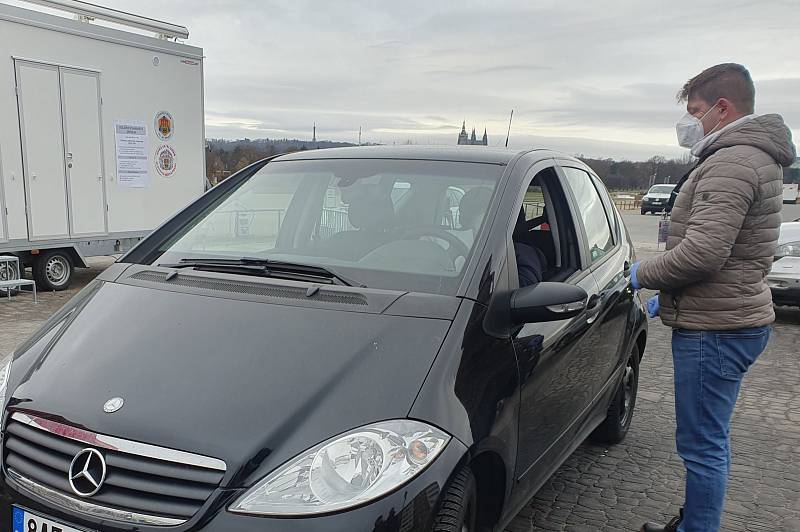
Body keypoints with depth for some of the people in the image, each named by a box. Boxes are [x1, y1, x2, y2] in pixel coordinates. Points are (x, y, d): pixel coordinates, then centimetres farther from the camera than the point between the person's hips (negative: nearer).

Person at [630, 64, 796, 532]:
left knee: (703, 445, 0)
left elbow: (702, 252, -27)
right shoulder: (756, 157, 17)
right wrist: (668, 296, 21)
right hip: (734, 318, 11)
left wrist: (644, 274, -10)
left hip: (714, 329, -11)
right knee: (709, 441, 21)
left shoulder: (732, 163, -18)